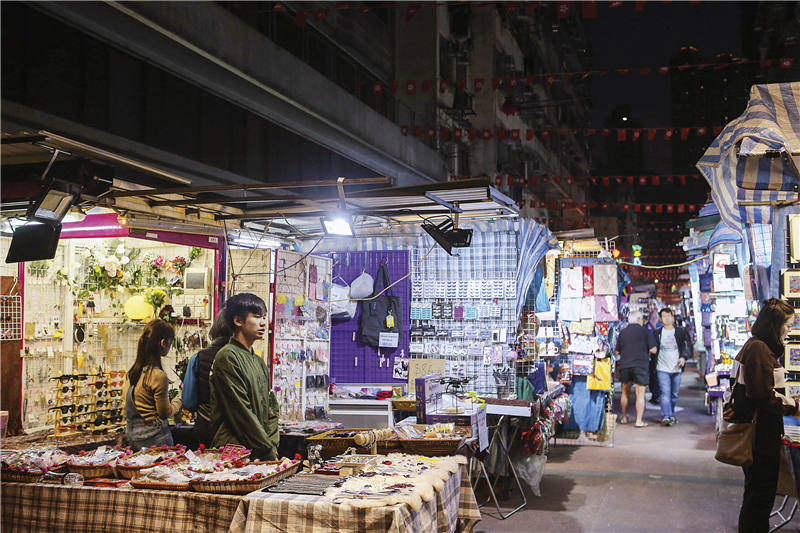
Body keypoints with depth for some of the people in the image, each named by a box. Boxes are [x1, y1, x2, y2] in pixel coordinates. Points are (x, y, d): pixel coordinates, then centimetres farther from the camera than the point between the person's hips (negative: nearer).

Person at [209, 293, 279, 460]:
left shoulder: (259, 362, 19)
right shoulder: (228, 356, -8)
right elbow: (241, 412, -13)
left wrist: (273, 448, 5)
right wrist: (270, 452, -11)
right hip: (234, 451, -7)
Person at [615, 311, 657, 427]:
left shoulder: (623, 332, 9)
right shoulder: (646, 331, -2)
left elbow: (617, 351, 12)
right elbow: (653, 350, -6)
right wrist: (644, 349, 14)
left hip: (624, 365, 4)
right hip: (640, 365, -4)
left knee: (625, 392, 17)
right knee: (640, 394, 0)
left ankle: (624, 417, 26)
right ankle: (639, 421, -3)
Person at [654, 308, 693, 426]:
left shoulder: (680, 331, 4)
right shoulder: (658, 333, 5)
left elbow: (688, 345, 3)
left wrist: (684, 357, -14)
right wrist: (654, 364, 7)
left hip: (677, 368, 1)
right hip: (663, 368, -1)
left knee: (674, 394, 9)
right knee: (665, 393, -13)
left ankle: (671, 415, 25)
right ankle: (665, 417, -19)